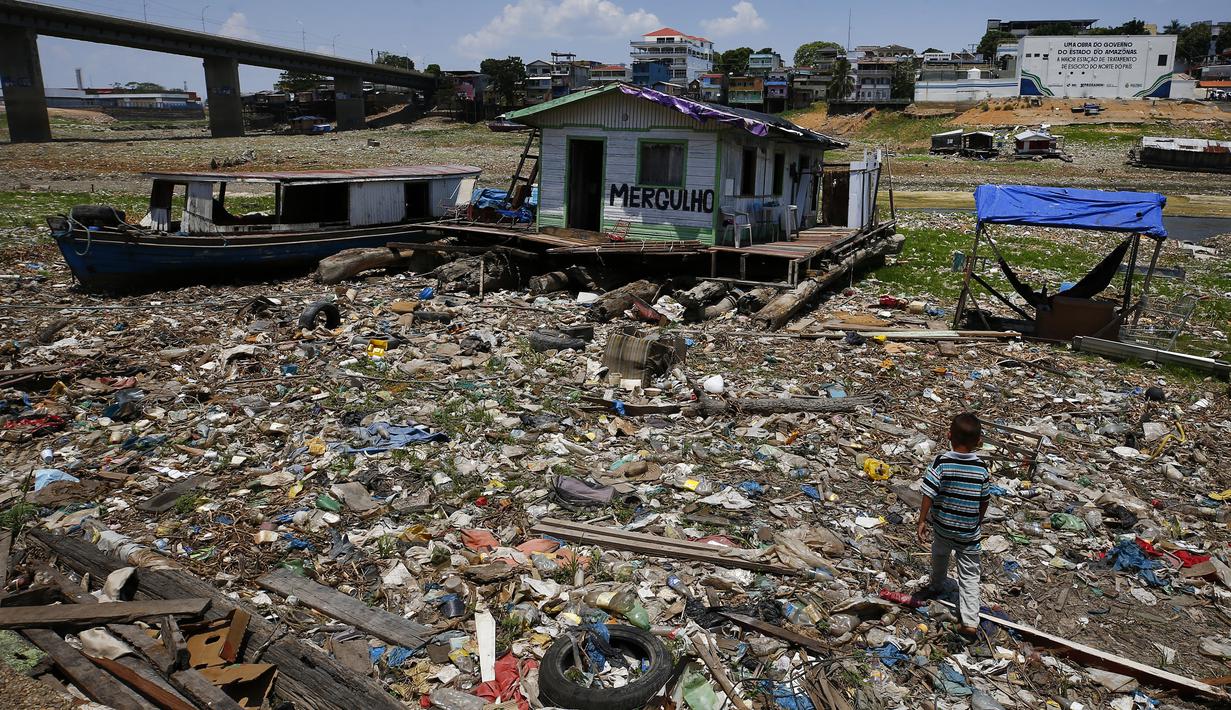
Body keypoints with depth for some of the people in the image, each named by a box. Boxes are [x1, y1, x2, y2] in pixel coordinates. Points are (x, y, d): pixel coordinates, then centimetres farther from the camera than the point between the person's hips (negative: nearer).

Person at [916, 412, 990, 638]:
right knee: (969, 576, 9)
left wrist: (922, 521, -9)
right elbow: (984, 501, -1)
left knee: (940, 555, 29)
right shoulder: (981, 468, -11)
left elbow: (929, 495, -19)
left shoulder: (941, 463, -19)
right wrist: (978, 522, 15)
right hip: (969, 531, 0)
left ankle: (937, 585, 54)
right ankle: (970, 621, 2)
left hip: (942, 526, 0)